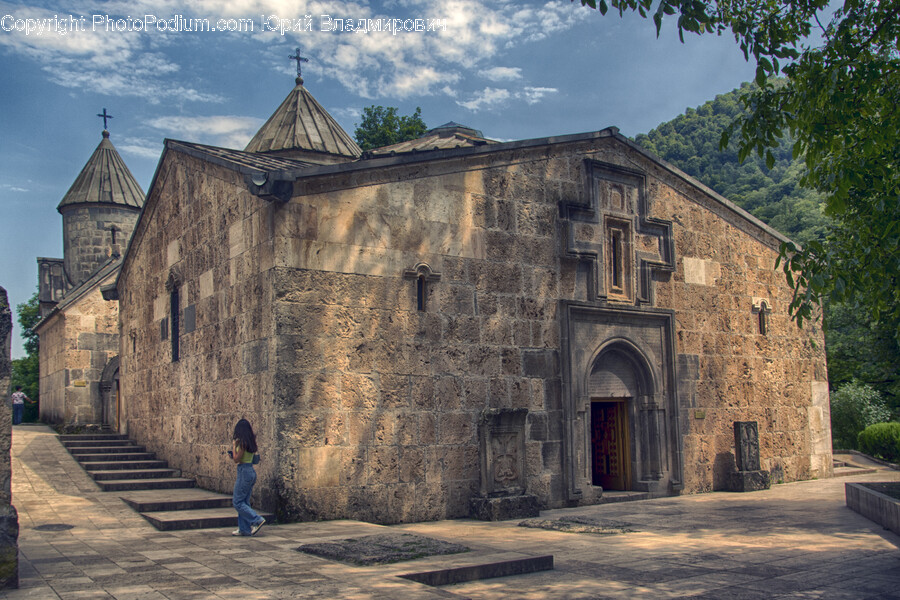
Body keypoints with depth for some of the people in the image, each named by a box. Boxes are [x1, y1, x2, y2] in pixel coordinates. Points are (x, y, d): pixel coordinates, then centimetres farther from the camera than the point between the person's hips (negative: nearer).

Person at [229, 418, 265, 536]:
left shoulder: (242, 442, -15)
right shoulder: (251, 442, 10)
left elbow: (236, 460, -14)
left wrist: (234, 445, -6)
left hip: (244, 472, -9)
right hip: (251, 471, 9)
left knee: (237, 502, -2)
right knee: (244, 502, 13)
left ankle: (257, 520, -7)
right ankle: (244, 529, 15)